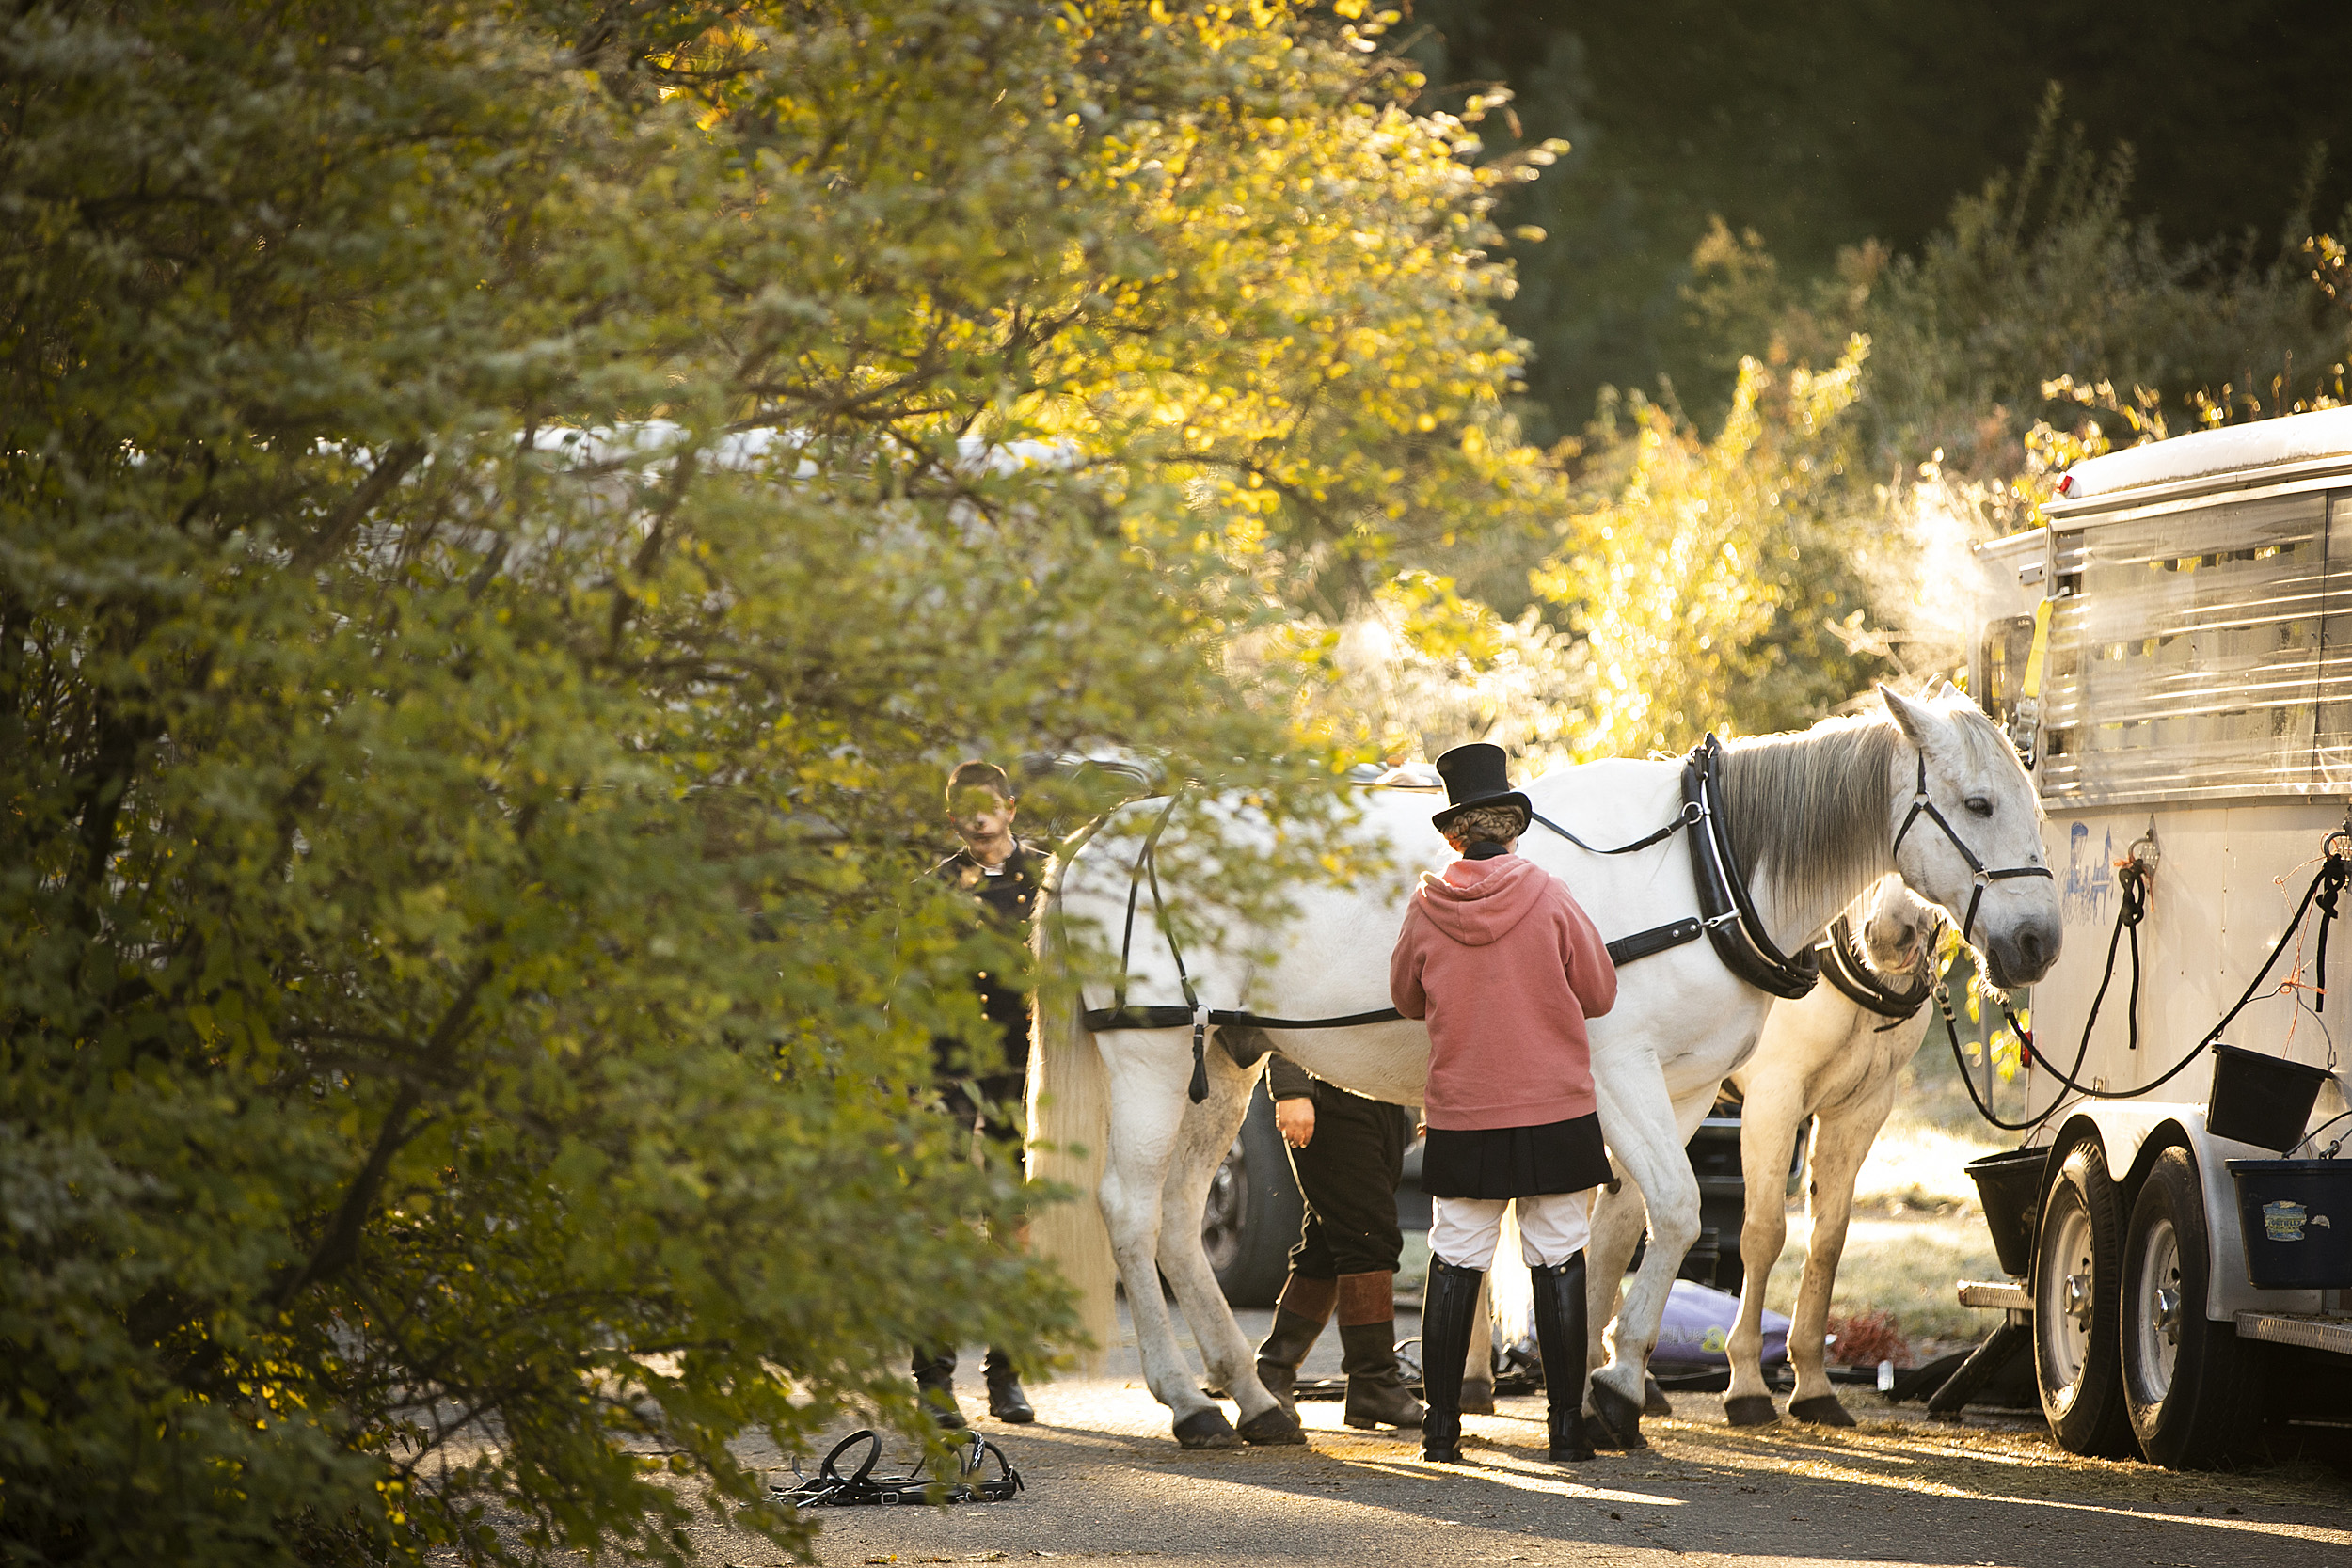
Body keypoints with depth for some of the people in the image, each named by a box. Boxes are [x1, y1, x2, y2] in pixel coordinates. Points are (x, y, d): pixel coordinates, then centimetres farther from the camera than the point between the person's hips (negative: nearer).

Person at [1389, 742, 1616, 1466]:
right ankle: (1567, 1424, 6)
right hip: (1557, 1110, -1)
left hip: (1461, 1115, 1)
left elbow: (1406, 998, 12)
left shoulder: (1427, 906, -3)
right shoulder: (1550, 897, -8)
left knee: (1455, 1263, 8)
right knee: (1559, 1263, 5)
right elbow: (1600, 993, 1)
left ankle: (1441, 1424, 8)